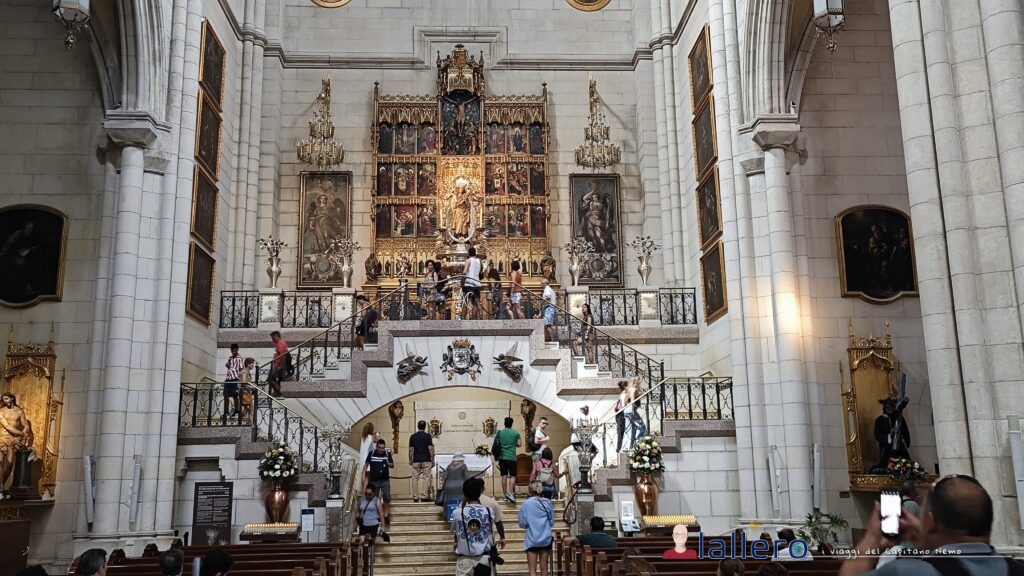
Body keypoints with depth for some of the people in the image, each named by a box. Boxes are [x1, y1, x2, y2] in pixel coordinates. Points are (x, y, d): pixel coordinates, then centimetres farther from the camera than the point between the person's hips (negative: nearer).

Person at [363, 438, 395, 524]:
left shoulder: (388, 454, -3)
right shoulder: (371, 454, -2)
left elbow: (392, 465, 2)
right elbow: (366, 465, 8)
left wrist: (388, 463, -21)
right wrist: (363, 476, 3)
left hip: (385, 480, -1)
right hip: (374, 480, 1)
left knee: (387, 497, -10)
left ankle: (386, 514, 2)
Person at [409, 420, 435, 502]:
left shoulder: (413, 436, 3)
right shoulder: (428, 436, -5)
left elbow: (411, 450, 3)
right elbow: (430, 449, -9)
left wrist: (410, 460, 14)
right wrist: (432, 460, -1)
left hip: (416, 461, 3)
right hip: (426, 461, -3)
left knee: (415, 479, 6)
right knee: (426, 478, 1)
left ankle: (415, 497, 6)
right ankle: (424, 496, -5)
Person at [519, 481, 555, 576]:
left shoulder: (526, 503, -8)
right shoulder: (547, 502, 1)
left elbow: (522, 523, -6)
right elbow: (552, 522, 8)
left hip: (531, 540, -3)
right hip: (546, 539, 3)